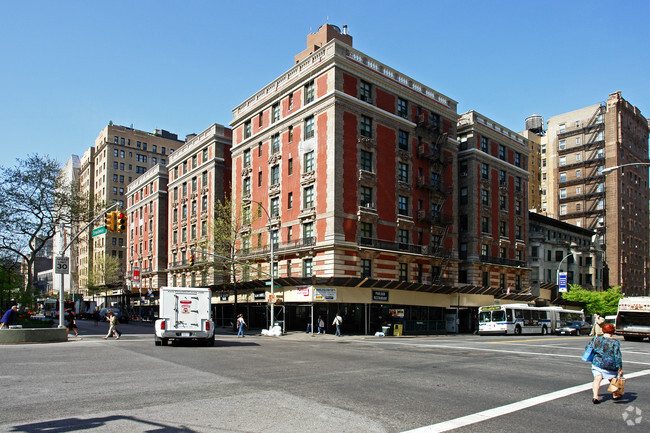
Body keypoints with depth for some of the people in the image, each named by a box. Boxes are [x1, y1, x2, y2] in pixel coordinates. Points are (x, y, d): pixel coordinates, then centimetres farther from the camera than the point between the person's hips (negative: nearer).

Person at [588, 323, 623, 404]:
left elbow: (588, 347, 10)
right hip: (610, 365, -1)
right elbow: (618, 356, -12)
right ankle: (615, 395, 42)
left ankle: (595, 396, -23)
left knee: (597, 378, -5)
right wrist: (620, 368, -8)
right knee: (612, 379, 22)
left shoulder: (596, 339, 1)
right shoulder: (614, 342, -8)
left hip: (597, 363, 1)